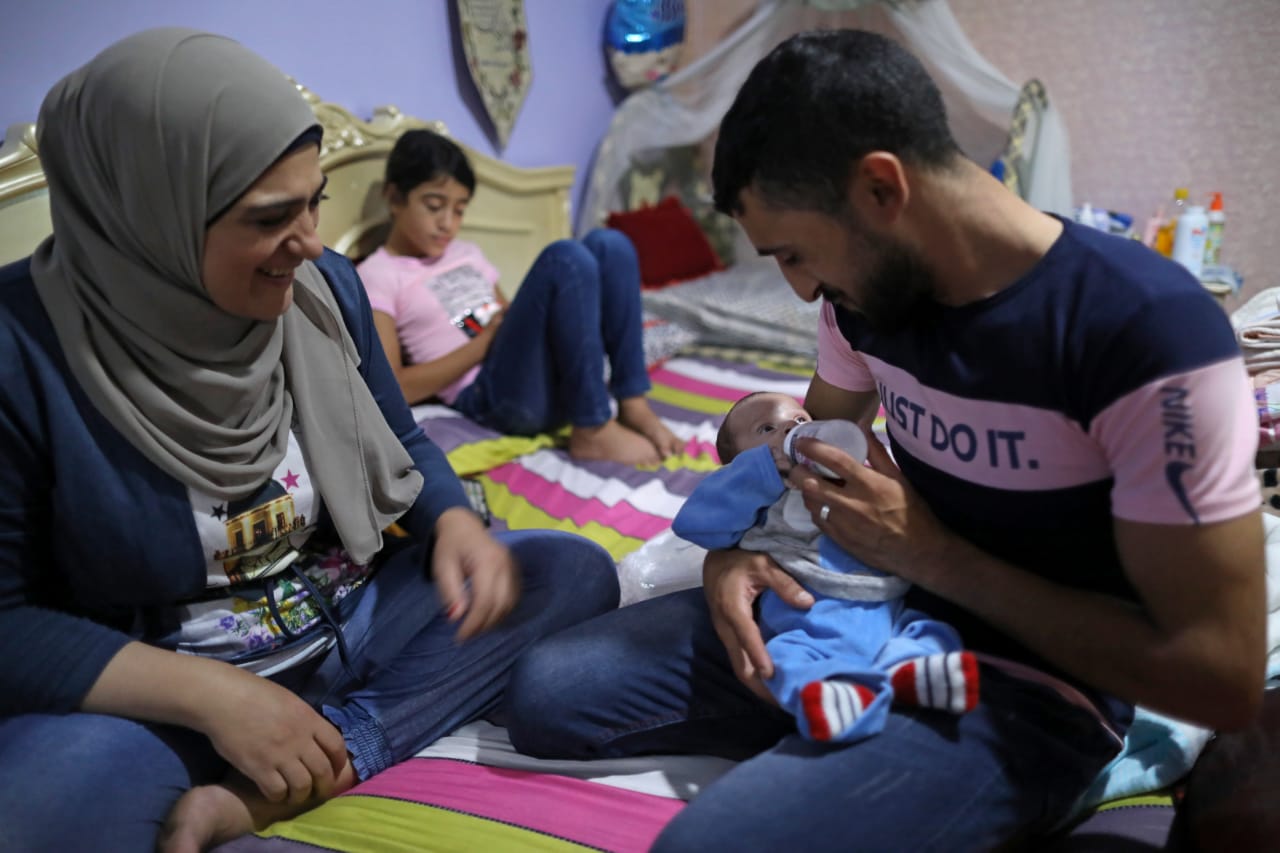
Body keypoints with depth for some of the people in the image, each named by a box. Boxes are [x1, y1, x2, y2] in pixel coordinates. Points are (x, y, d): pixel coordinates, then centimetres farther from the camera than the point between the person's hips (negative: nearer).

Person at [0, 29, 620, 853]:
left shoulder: (323, 285, -3)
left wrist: (454, 523, -12)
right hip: (169, 687, -6)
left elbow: (401, 444, 11)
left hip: (354, 623, 7)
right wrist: (207, 692, -25)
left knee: (574, 570, -13)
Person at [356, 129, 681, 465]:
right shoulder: (375, 277, 3)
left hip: (559, 379, 7)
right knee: (565, 258, -25)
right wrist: (487, 340, -10)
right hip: (495, 395, -7)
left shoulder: (467, 253, 25)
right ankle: (595, 430, -22)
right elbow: (393, 388, -7)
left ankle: (634, 406, -13)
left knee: (608, 244, -9)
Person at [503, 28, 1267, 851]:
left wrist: (930, 555, -20)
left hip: (1026, 683, -7)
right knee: (547, 693, -4)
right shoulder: (867, 293, -2)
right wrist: (733, 545, -6)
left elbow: (1222, 680, -21)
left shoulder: (1149, 328, -23)